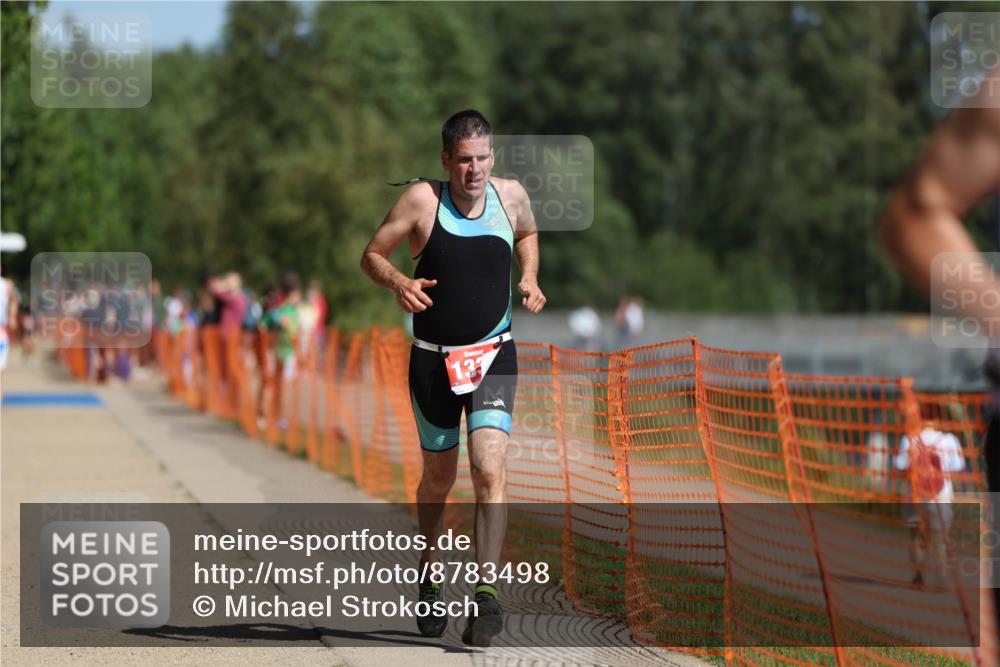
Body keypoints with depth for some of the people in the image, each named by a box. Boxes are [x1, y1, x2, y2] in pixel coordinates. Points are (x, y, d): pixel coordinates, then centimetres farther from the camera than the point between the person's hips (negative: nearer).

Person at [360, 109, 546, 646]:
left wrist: (529, 278, 4)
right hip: (434, 359, -1)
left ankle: (486, 591, -17)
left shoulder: (511, 195, -1)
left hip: (494, 355, 1)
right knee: (438, 477, 12)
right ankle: (429, 572, 38)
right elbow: (371, 255, -2)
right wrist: (397, 282, -23)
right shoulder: (422, 200, -10)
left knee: (489, 470, -17)